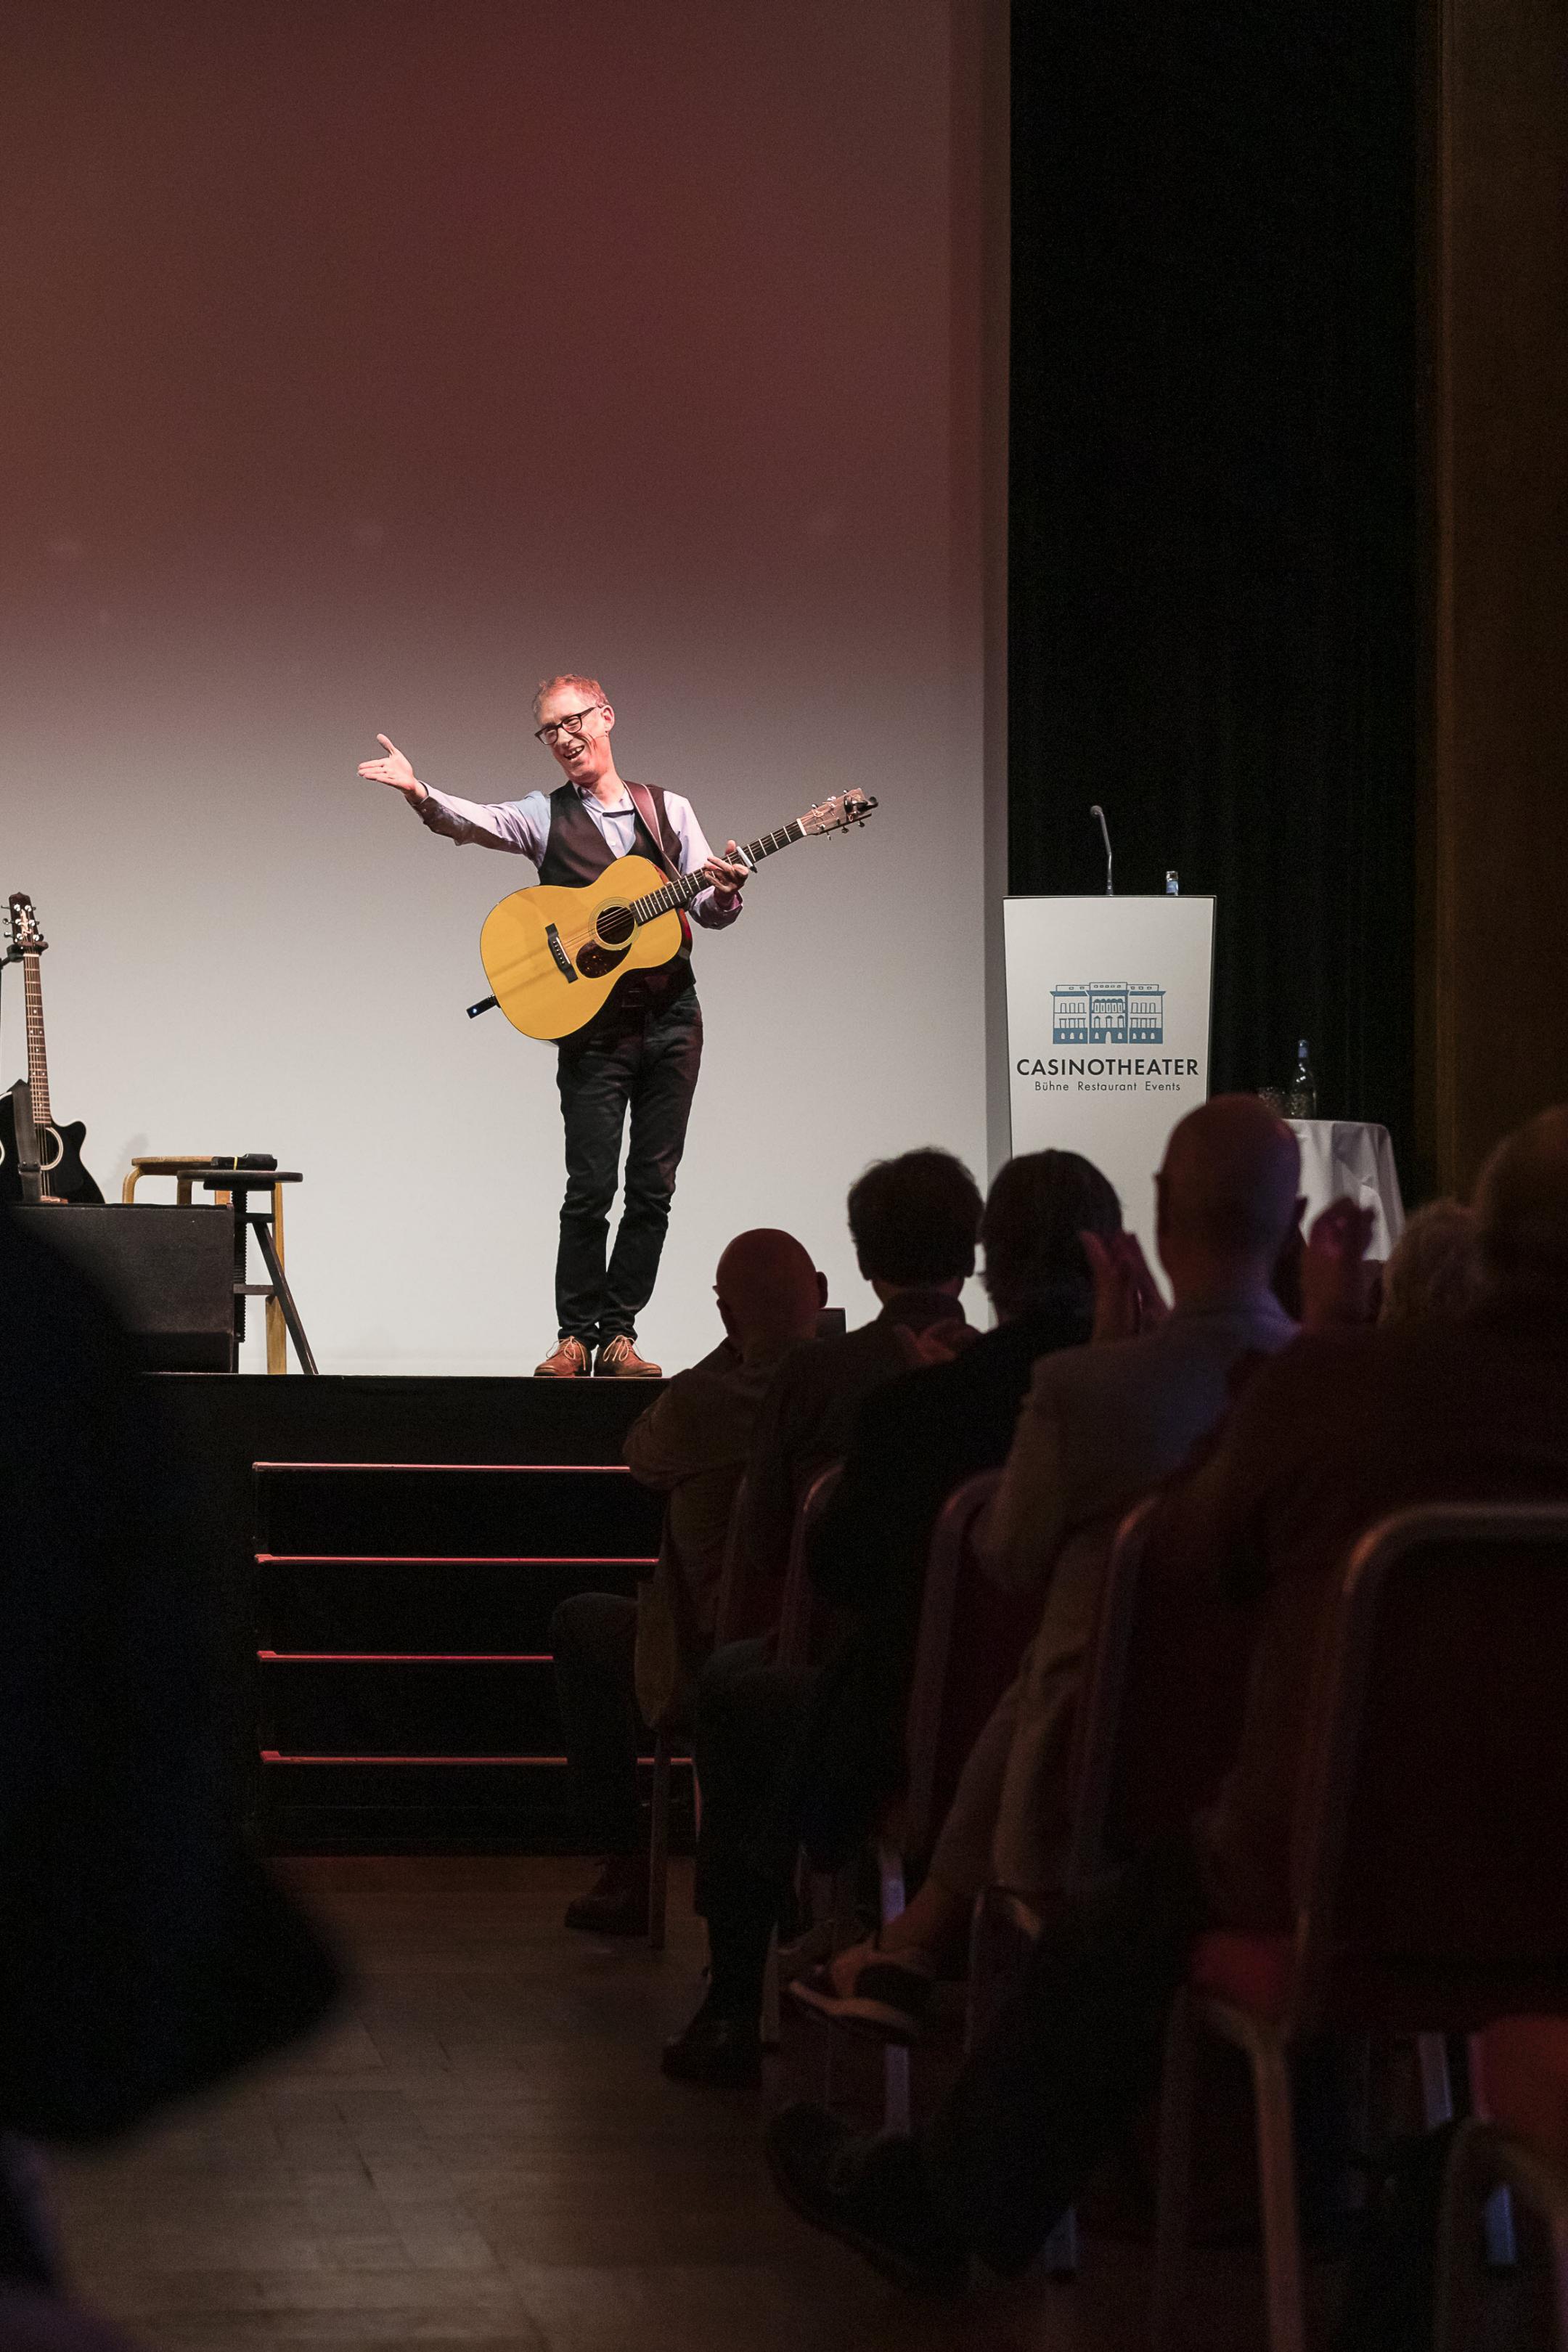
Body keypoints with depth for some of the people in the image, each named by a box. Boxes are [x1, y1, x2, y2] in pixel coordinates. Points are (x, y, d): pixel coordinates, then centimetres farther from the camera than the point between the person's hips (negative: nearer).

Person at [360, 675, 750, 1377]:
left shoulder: (668, 810, 11)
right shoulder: (545, 816, 5)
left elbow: (709, 910, 10)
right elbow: (471, 820, -15)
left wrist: (723, 891, -14)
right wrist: (418, 792, -36)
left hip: (672, 1020, 2)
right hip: (593, 1024, -2)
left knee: (652, 1189, 2)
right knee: (590, 1190, -8)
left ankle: (617, 1333, 9)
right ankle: (575, 1336, 1)